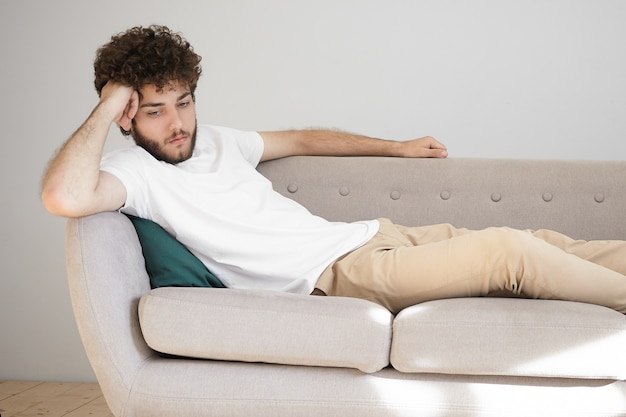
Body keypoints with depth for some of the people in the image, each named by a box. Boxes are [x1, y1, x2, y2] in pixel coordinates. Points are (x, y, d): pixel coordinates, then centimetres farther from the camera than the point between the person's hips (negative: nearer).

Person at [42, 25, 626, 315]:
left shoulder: (213, 140, 17)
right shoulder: (132, 170, -6)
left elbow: (303, 140, 32)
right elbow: (66, 196, -30)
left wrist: (397, 147, 37)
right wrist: (106, 109, -15)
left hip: (374, 235, 8)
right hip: (334, 272, -8)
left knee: (542, 242, 0)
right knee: (510, 250, -20)